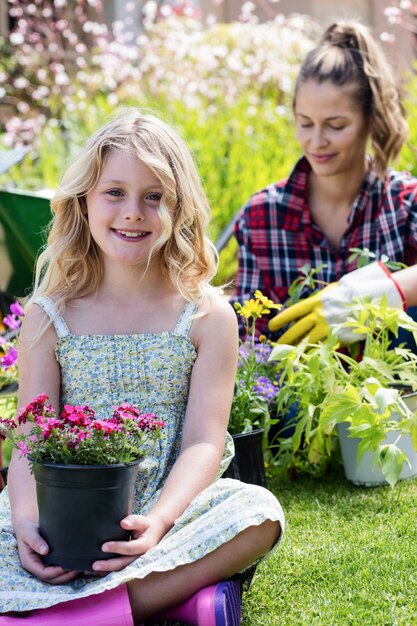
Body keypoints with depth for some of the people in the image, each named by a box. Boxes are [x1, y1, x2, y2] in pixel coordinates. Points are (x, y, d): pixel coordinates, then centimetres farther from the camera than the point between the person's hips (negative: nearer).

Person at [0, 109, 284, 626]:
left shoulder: (207, 316, 3)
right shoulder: (48, 316, 6)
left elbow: (203, 443, -5)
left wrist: (158, 520, -25)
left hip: (169, 508, 0)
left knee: (257, 511, -30)